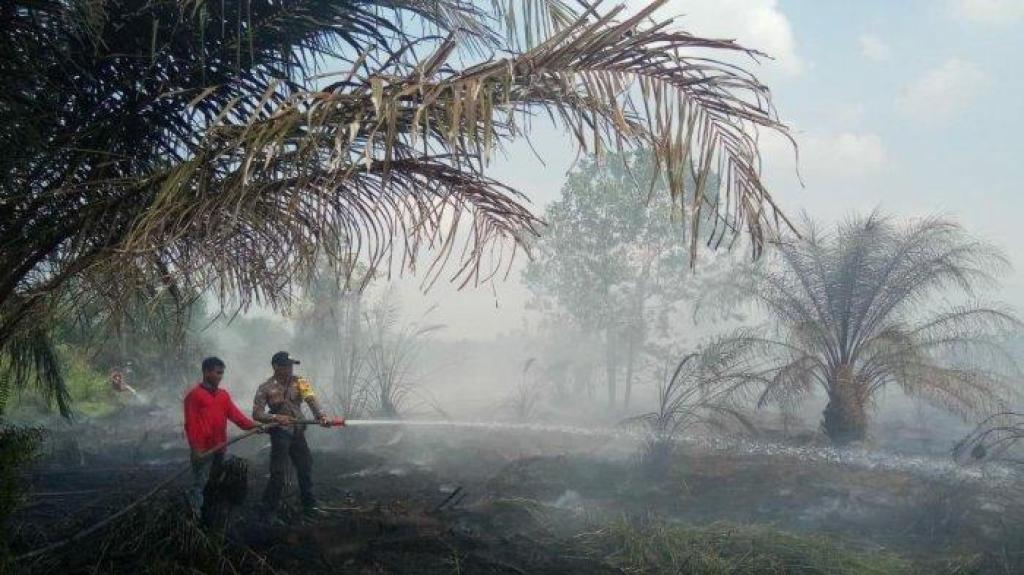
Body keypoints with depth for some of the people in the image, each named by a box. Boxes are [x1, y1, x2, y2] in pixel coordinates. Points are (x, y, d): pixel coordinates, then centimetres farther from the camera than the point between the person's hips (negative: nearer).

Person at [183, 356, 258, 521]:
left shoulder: (223, 395, 12)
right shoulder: (194, 394, -8)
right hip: (203, 449, -7)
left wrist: (253, 426, -11)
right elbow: (191, 423, -11)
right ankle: (196, 515, 4)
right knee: (200, 483, -2)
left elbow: (235, 414, 4)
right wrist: (195, 448, -17)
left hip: (219, 448, 7)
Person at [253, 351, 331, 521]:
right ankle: (269, 512, 6)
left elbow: (311, 399, -15)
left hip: (298, 432, 4)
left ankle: (309, 507, 26)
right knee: (278, 473, -6)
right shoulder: (266, 388, -8)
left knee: (306, 468, 11)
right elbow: (257, 413, -12)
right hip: (280, 434, -4)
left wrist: (321, 416, -32)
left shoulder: (299, 382, 0)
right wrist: (276, 417, -28)